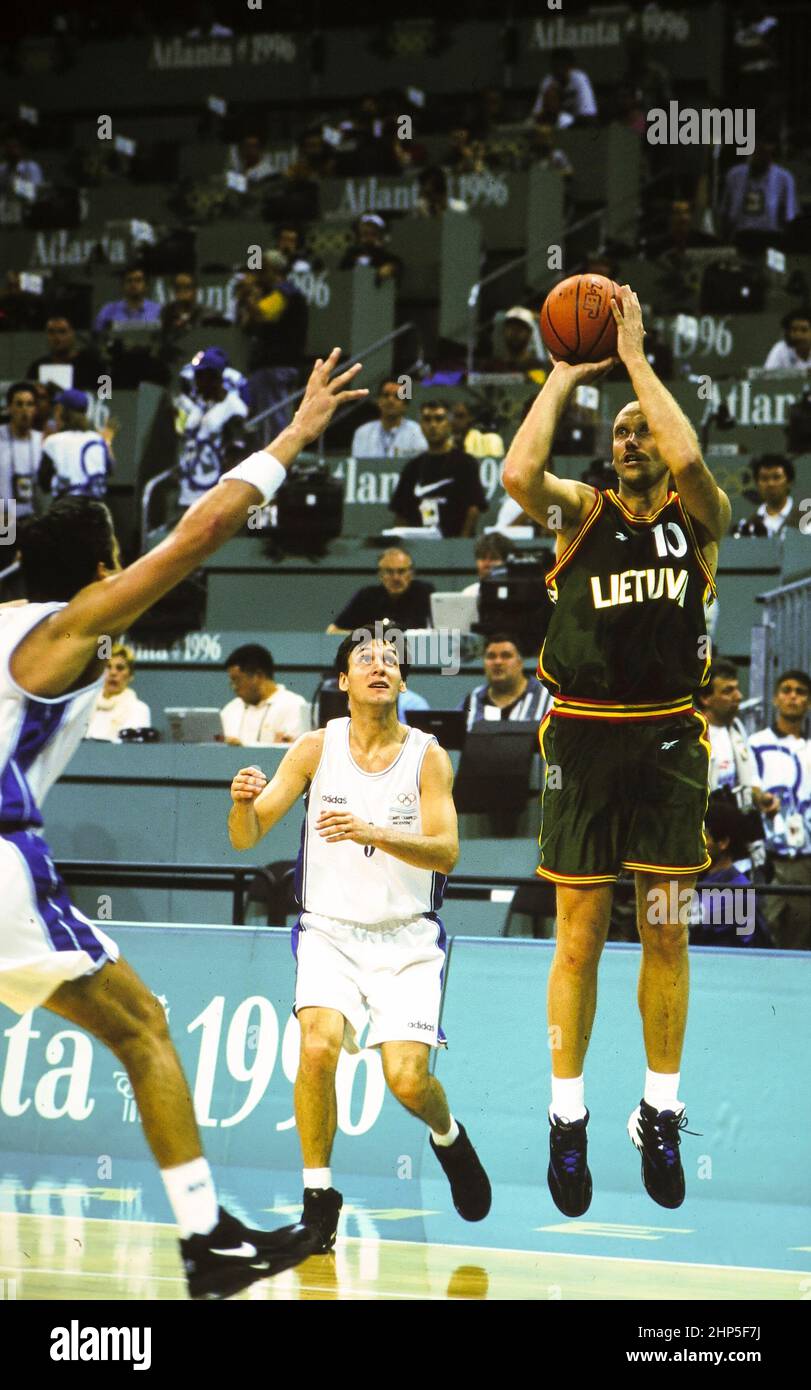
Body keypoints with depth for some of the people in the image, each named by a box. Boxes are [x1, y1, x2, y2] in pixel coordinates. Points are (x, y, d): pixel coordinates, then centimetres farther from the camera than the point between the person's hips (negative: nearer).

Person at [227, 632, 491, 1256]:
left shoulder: (427, 756, -4)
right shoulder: (317, 748, -2)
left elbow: (446, 852, -15)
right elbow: (246, 838, -4)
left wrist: (372, 832, -31)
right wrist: (242, 801, -27)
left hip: (407, 937, 0)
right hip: (330, 930, 1)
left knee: (407, 1076, -15)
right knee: (319, 1046, -25)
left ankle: (449, 1139, 22)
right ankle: (319, 1199, -10)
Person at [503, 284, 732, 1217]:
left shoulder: (699, 519, 2)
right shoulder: (580, 512, 3)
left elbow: (689, 460, -21)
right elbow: (519, 475, -18)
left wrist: (636, 358, -13)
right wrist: (564, 380, -7)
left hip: (666, 738, 0)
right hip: (584, 737, 0)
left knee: (665, 934, 4)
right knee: (579, 935, 2)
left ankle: (660, 1116, 16)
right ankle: (567, 1120, 11)